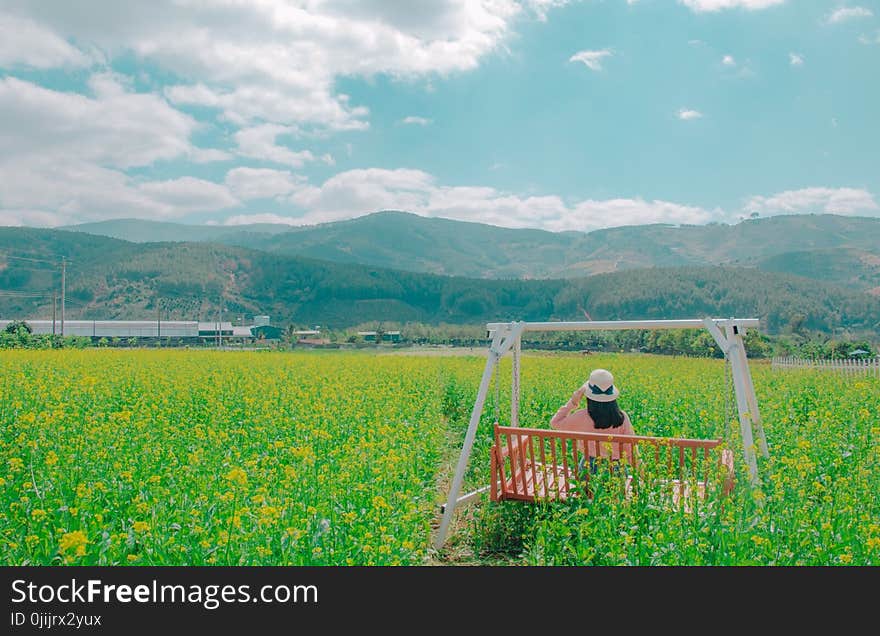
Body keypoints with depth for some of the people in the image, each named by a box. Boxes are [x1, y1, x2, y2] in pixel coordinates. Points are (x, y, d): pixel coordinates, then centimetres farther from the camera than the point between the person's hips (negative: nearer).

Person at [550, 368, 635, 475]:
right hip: (615, 466, 1)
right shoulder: (622, 418, -13)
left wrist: (572, 402, -5)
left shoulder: (582, 417, -18)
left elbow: (555, 423, -3)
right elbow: (631, 447, -5)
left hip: (591, 466, -1)